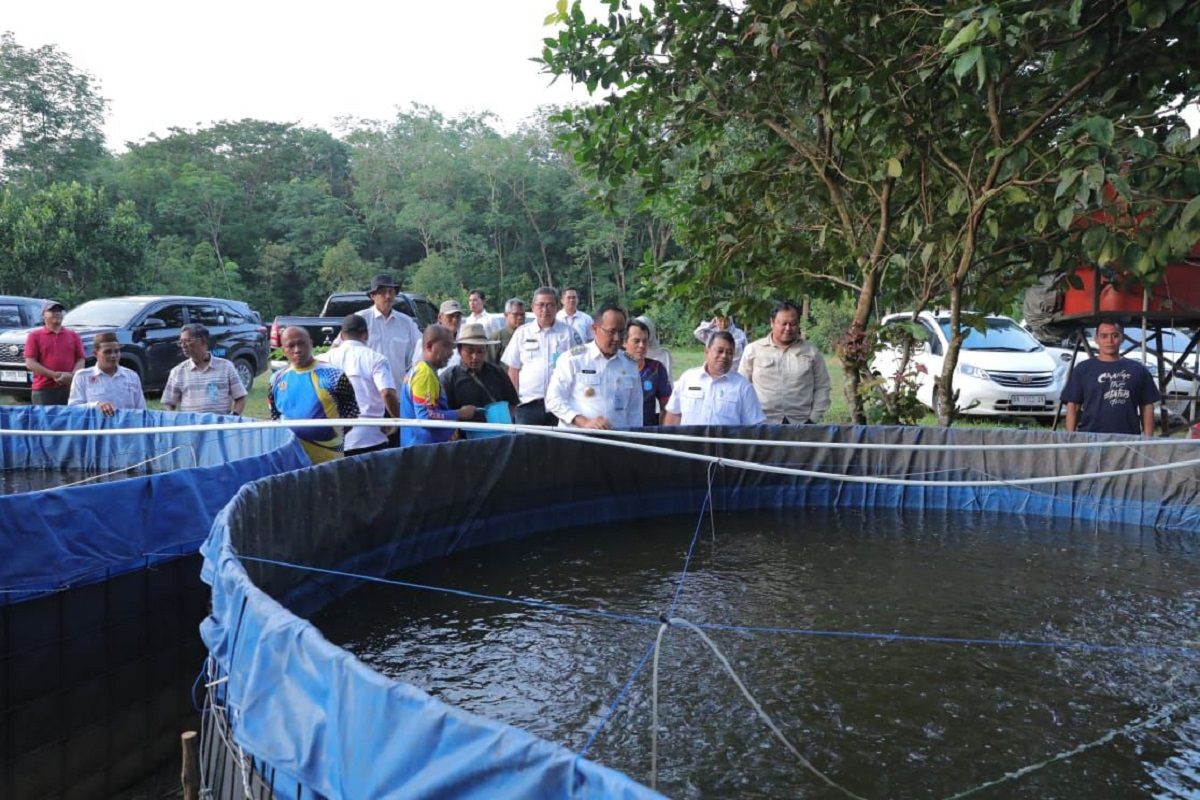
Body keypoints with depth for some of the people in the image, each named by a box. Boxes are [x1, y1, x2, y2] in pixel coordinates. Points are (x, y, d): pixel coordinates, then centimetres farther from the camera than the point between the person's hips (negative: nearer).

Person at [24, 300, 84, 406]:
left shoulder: (73, 335, 15)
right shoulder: (34, 336, 7)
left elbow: (80, 360, 10)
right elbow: (30, 363, -1)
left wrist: (71, 376, -11)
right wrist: (54, 375, -13)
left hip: (70, 389, 2)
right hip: (43, 391, -2)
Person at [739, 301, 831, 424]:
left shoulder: (811, 352, 7)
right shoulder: (753, 350, 4)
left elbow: (822, 387, 9)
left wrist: (814, 417, 0)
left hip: (801, 424, 1)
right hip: (763, 425, -1)